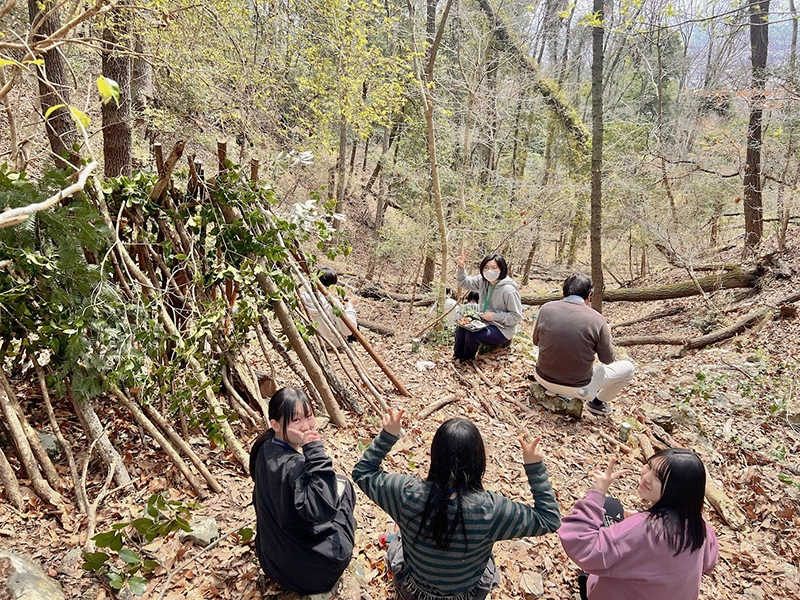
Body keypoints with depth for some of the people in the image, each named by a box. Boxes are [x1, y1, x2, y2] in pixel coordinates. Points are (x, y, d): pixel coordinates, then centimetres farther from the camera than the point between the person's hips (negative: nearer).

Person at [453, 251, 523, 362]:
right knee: (461, 329, -17)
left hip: (501, 329, -7)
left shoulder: (509, 290, -24)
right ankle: (458, 357, 4)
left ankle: (467, 360, 3)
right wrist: (461, 268, -9)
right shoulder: (482, 281, -2)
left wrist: (494, 316, -24)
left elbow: (516, 317, -20)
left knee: (471, 335, -26)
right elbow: (465, 282, 10)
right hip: (484, 322, 7)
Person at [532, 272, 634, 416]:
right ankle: (598, 402, 30)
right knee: (628, 367, 16)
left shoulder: (546, 309, -8)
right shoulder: (597, 319, -16)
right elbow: (607, 359, -3)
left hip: (543, 379, 4)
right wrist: (607, 335, 15)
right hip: (577, 389, -4)